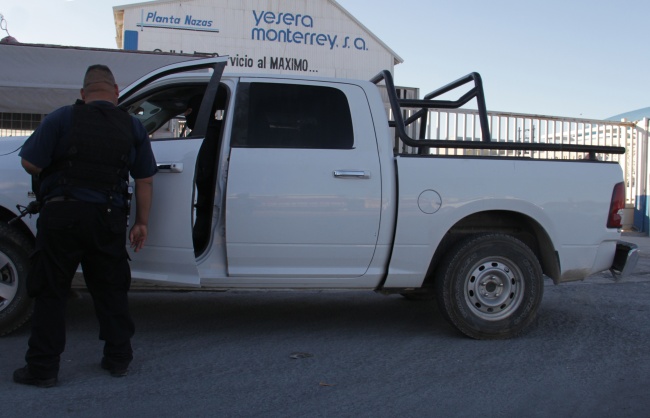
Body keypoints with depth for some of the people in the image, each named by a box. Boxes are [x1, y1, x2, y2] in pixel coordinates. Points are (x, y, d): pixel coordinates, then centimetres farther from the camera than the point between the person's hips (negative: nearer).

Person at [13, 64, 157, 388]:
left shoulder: (62, 118, -2)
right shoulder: (132, 127, 7)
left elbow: (30, 163, -5)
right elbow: (145, 181, 8)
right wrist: (141, 222, 15)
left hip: (62, 215, -3)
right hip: (108, 220, 3)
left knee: (50, 292, 6)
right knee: (111, 291, 15)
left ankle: (43, 368, 10)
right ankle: (118, 358, 23)